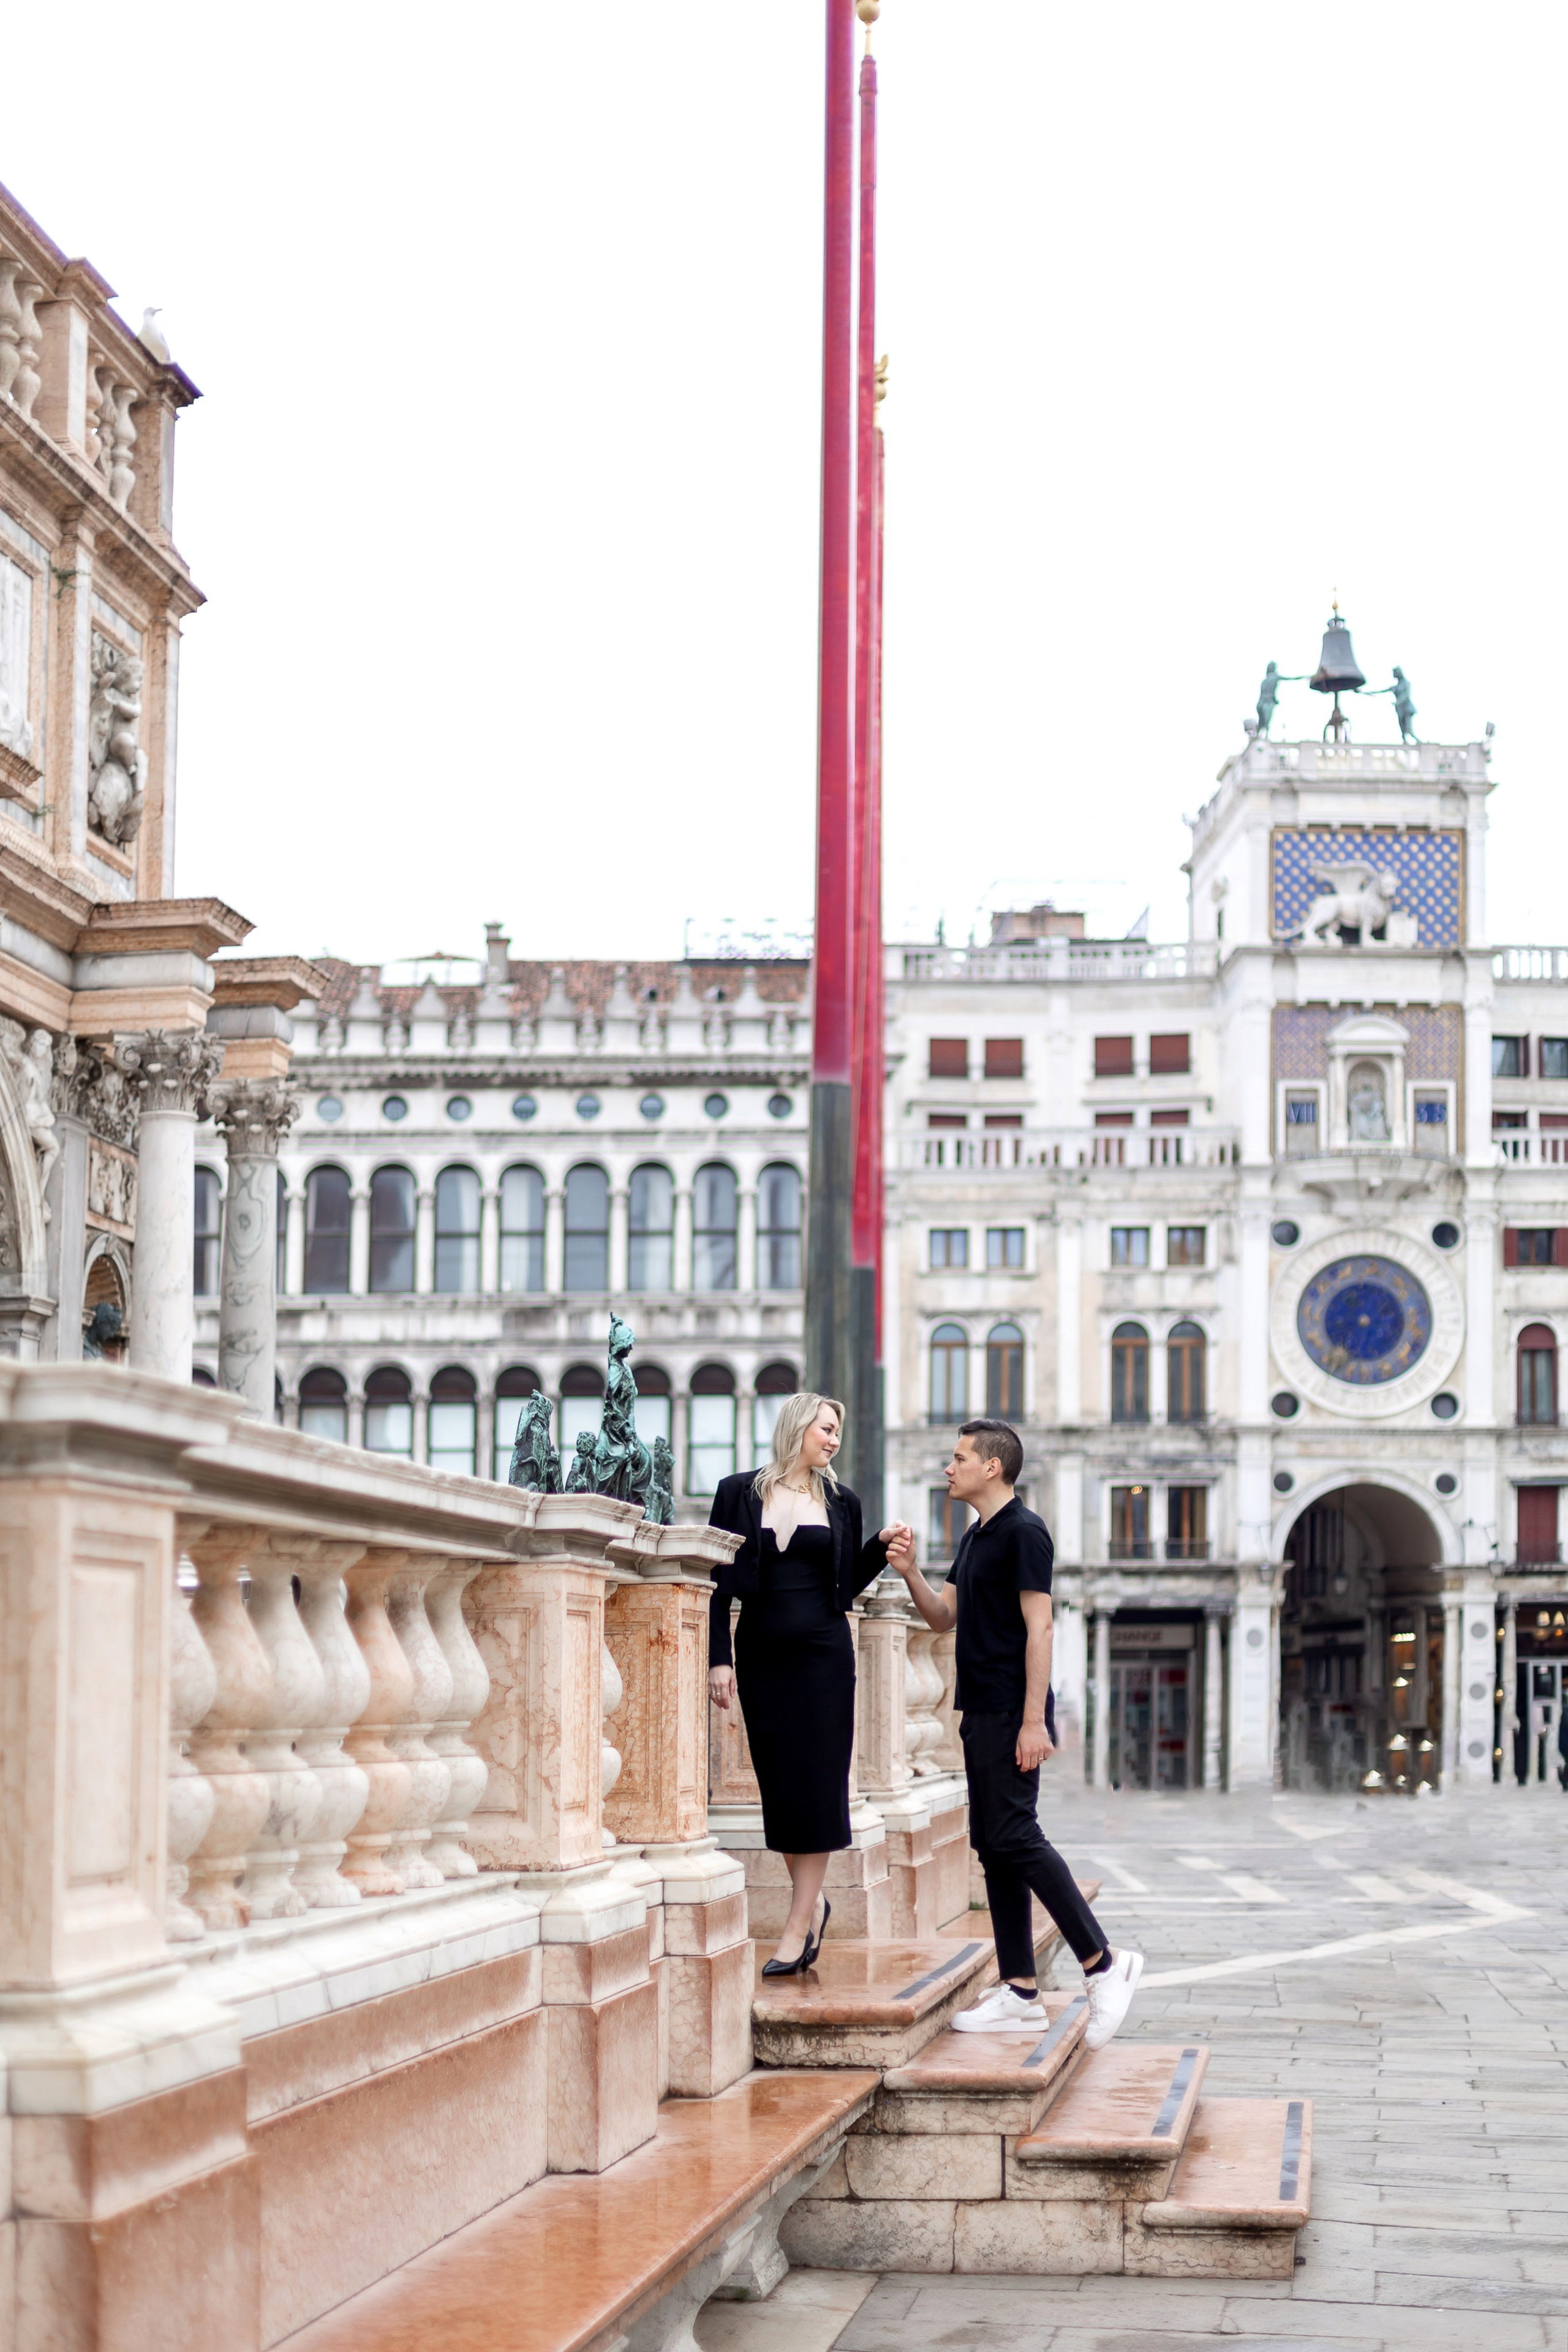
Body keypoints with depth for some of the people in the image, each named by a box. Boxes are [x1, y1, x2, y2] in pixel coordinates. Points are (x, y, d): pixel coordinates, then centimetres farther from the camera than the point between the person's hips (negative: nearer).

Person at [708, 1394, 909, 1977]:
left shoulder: (840, 1503, 8)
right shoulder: (740, 1494, 3)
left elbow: (848, 1583, 12)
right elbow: (719, 1583, 1)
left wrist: (882, 1546, -3)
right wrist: (719, 1657, -6)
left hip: (822, 1654, 0)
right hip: (762, 1655, 0)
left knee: (816, 1782, -4)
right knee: (778, 1782, 4)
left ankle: (799, 1924, -1)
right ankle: (813, 1903, 21)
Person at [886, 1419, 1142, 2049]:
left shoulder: (1023, 1531, -11)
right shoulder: (976, 1536, 17)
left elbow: (1038, 1627, -16)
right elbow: (944, 1616, 20)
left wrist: (1034, 1720, -21)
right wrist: (910, 1572, 1)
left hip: (1011, 1714, -10)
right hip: (981, 1713, 10)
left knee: (1015, 1838, -13)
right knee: (993, 1846, 7)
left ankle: (1104, 1963, -8)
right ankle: (1020, 1993, 9)